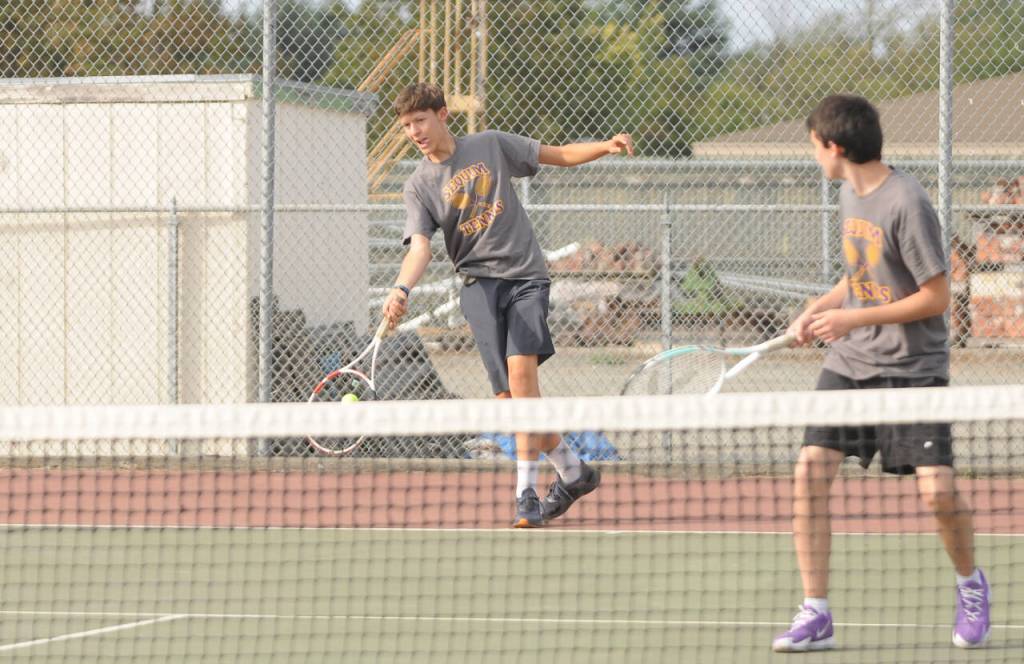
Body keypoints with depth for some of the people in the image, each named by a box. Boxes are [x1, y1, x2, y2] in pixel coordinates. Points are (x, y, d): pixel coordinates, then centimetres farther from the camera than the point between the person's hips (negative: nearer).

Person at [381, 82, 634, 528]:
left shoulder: (492, 145, 7)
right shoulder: (419, 186, 5)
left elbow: (559, 155, 14)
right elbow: (420, 246, -8)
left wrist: (606, 146, -3)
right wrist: (402, 289, -27)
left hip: (525, 277, -1)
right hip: (478, 284, 1)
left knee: (521, 371, -21)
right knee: (510, 398, -9)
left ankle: (526, 494, -18)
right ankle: (571, 471, 10)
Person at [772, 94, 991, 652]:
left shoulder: (906, 204, -17)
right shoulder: (851, 194, 8)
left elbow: (936, 296, -16)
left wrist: (853, 319, -19)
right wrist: (819, 309, 5)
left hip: (913, 366, -7)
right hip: (849, 364, 7)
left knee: (937, 490, -13)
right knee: (810, 470, -9)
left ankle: (970, 585, 18)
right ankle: (815, 616, -4)